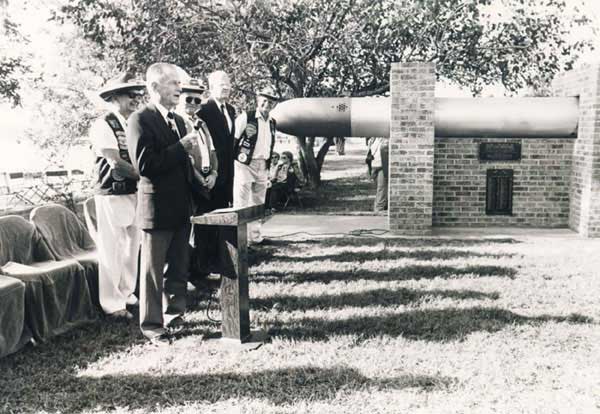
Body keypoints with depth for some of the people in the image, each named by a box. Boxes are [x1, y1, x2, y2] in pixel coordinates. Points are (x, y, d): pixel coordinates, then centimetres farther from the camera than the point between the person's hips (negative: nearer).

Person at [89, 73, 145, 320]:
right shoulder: (103, 125, -10)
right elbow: (116, 163, -18)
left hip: (134, 193, 7)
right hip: (112, 195, -7)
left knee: (131, 247, 13)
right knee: (111, 250, -1)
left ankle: (127, 293, 28)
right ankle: (112, 304, 9)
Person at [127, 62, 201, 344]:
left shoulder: (178, 120, 13)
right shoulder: (141, 120, -12)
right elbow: (145, 165, -22)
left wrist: (195, 190, 12)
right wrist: (182, 147, -20)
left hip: (181, 208, 8)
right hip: (157, 209, -7)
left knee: (179, 267, 16)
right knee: (153, 271, 5)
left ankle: (174, 313, 32)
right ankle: (152, 325, 18)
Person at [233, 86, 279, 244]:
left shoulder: (272, 123, 13)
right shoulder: (246, 117, -7)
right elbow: (232, 140, -8)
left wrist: (268, 167, 17)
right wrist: (231, 163, -11)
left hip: (263, 167, 7)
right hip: (245, 165, -6)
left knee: (258, 204, 13)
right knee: (241, 204, -5)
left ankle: (255, 236, 23)